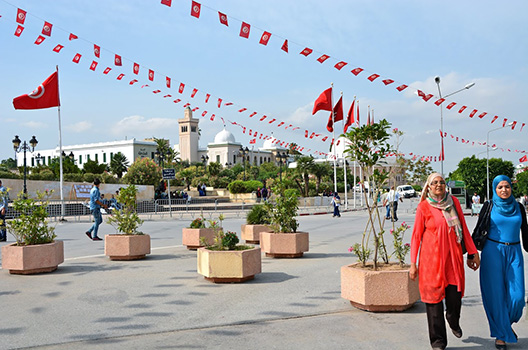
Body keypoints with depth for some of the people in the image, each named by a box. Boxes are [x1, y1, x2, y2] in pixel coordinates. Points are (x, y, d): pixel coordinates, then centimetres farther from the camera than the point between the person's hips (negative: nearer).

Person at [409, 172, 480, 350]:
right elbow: (416, 236, -1)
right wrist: (413, 264, -3)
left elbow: (463, 229, 14)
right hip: (431, 257, -3)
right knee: (434, 297, 0)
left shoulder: (454, 202, 7)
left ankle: (454, 321, 38)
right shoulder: (423, 207, -2)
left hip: (453, 256, 3)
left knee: (455, 296, 1)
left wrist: (472, 252, 12)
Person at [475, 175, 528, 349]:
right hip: (493, 252, -2)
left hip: (514, 253, 2)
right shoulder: (489, 206, 1)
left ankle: (507, 323, 24)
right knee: (496, 294, -1)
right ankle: (500, 334, 13)